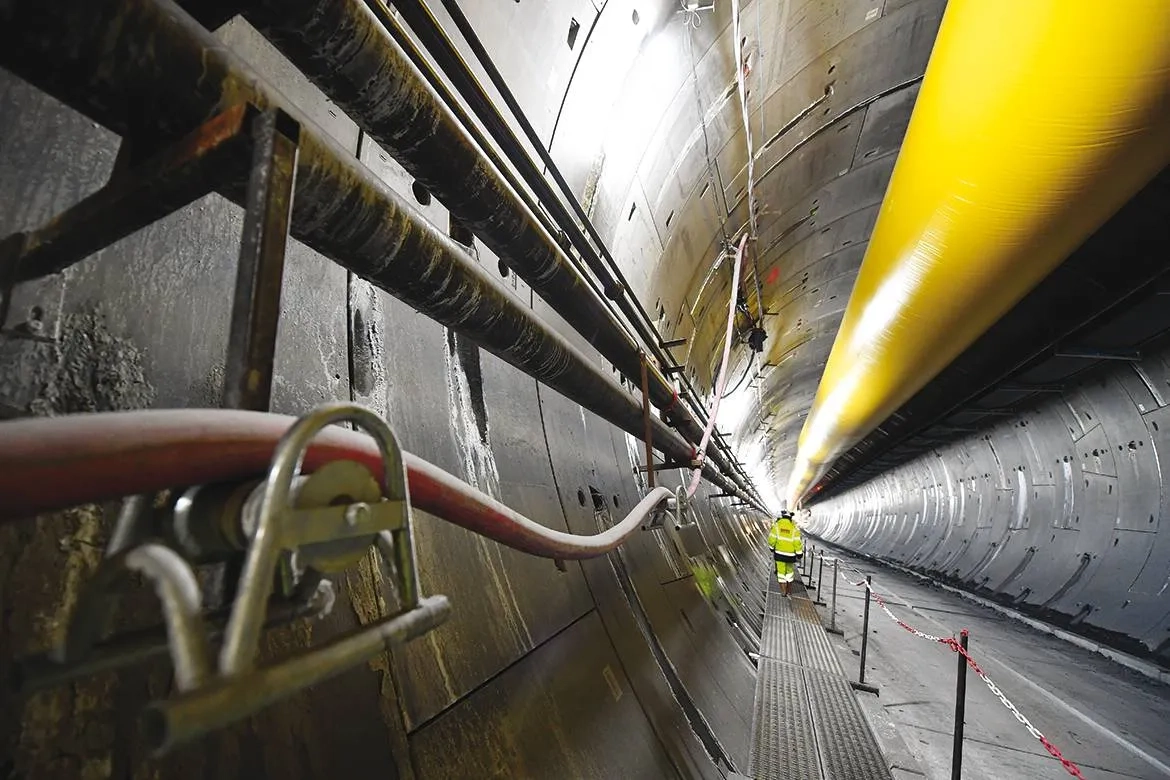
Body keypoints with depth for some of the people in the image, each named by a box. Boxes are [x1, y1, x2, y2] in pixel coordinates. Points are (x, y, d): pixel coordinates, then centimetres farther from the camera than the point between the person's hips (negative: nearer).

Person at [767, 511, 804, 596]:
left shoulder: (776, 525, -9)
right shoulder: (794, 527, -10)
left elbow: (771, 539, -5)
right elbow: (798, 542, -11)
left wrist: (772, 548, 12)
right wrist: (799, 553, 0)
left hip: (779, 553, -1)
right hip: (790, 554, 1)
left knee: (781, 572, 11)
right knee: (790, 571, 21)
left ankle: (784, 591, 13)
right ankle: (788, 590, 31)